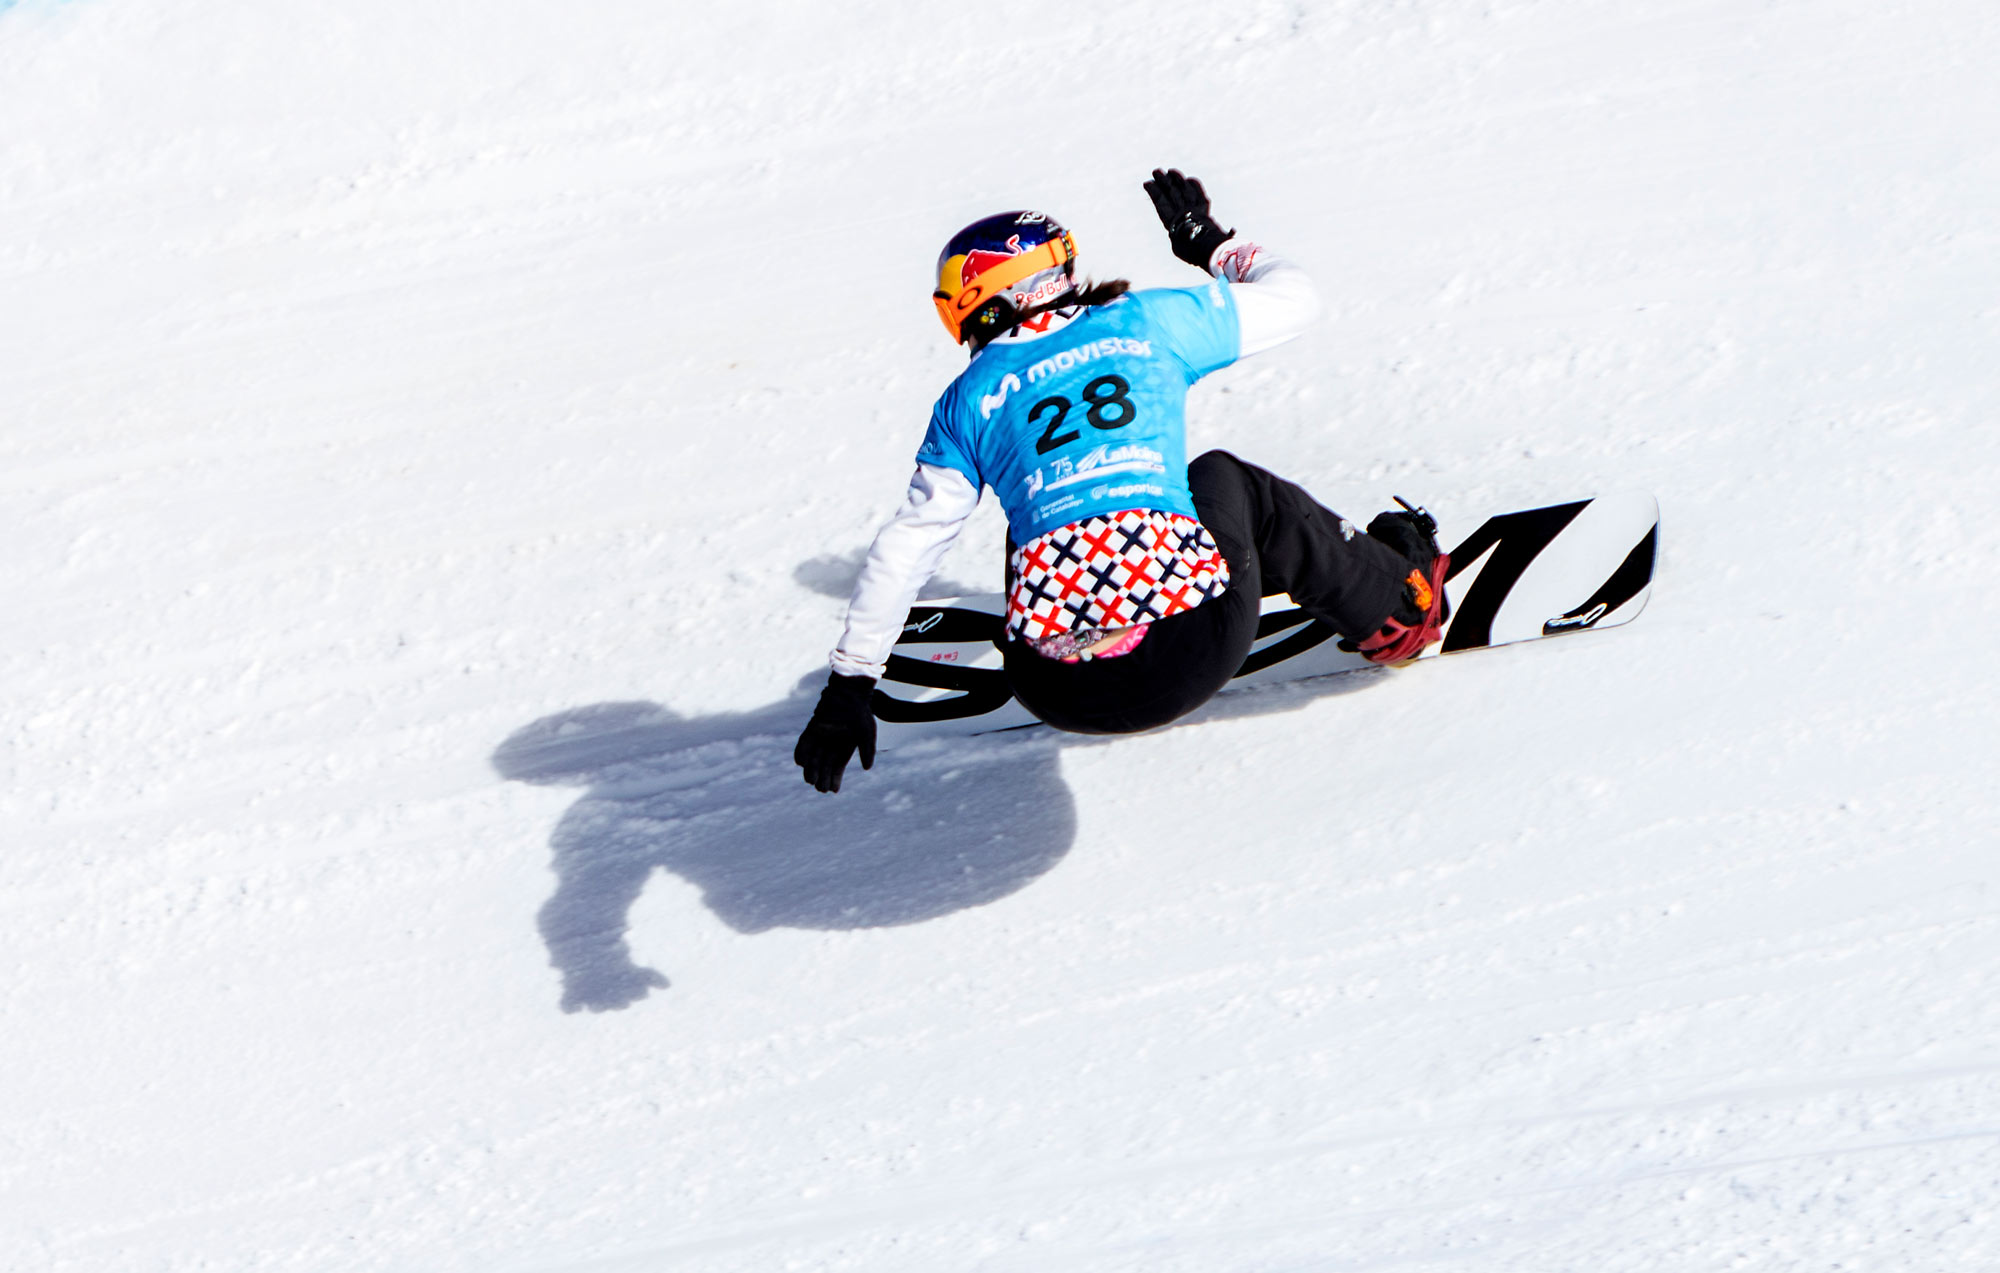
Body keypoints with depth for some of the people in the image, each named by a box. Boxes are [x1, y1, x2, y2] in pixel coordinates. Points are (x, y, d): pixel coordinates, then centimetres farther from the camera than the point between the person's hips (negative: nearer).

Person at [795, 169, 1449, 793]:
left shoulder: (969, 399, 13)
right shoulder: (1147, 323, 11)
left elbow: (904, 550, 12)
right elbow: (1294, 297, 24)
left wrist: (846, 689, 19)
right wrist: (1210, 244, 43)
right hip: (1194, 657, -1)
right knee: (1223, 479, 31)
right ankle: (1393, 607, 40)